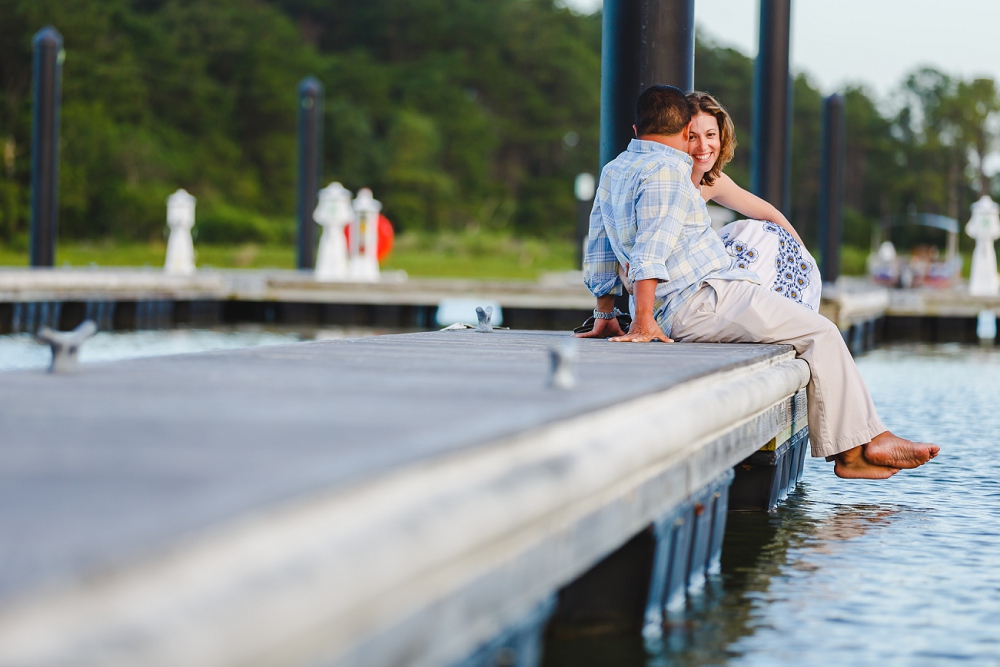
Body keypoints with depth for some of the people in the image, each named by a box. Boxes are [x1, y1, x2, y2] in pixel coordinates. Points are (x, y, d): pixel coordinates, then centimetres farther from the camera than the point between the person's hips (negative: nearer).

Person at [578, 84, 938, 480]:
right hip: (704, 299, -10)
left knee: (818, 331, 14)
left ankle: (871, 437, 9)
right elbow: (650, 250, -20)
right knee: (820, 333, -5)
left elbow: (599, 251, 22)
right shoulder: (666, 171, -10)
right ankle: (853, 450, -5)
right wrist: (643, 323, -24)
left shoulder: (614, 170, 19)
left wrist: (605, 319, 25)